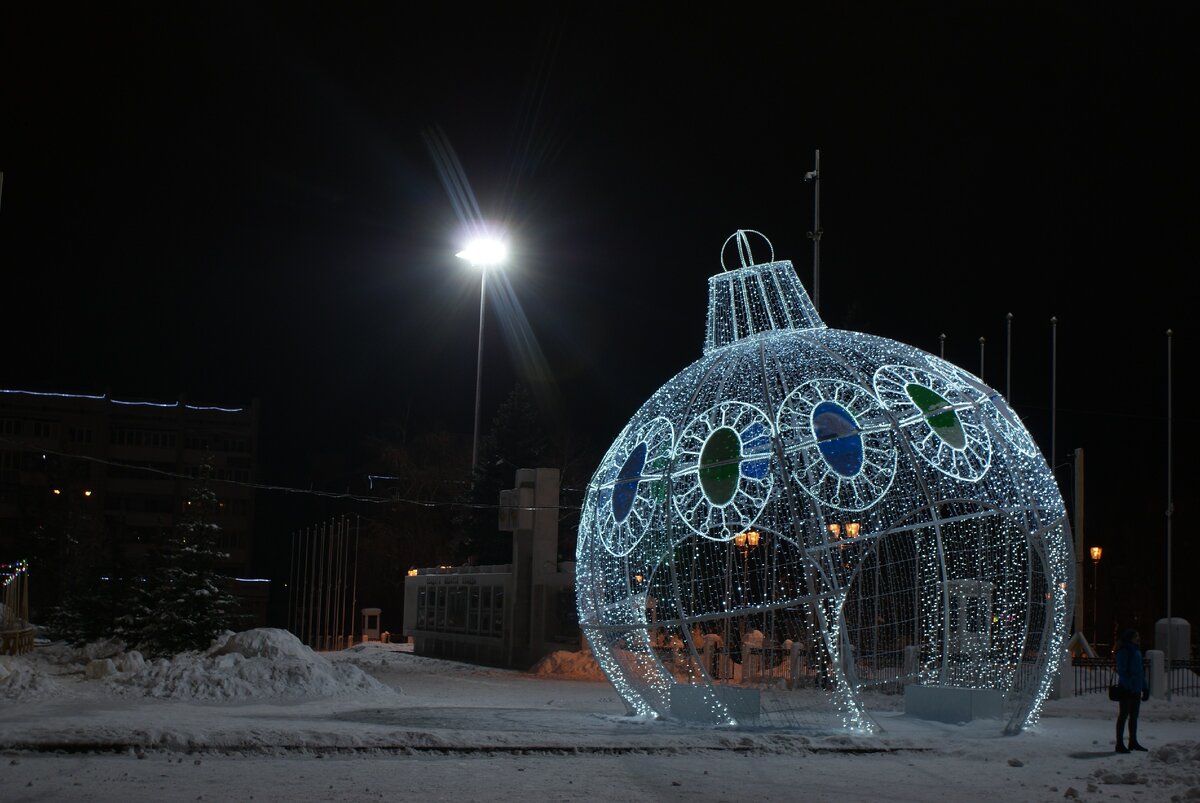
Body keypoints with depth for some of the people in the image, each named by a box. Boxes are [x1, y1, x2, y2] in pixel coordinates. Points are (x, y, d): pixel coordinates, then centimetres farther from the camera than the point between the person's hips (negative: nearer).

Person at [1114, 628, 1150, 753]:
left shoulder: (1137, 651, 15)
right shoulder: (1124, 651, -12)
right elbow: (1121, 671, -17)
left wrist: (1145, 687, 16)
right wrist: (1129, 685, -24)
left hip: (1136, 689, 8)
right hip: (1126, 689, -8)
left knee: (1134, 716, 14)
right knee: (1123, 715, -4)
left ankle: (1133, 742, 23)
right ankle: (1120, 744, 0)